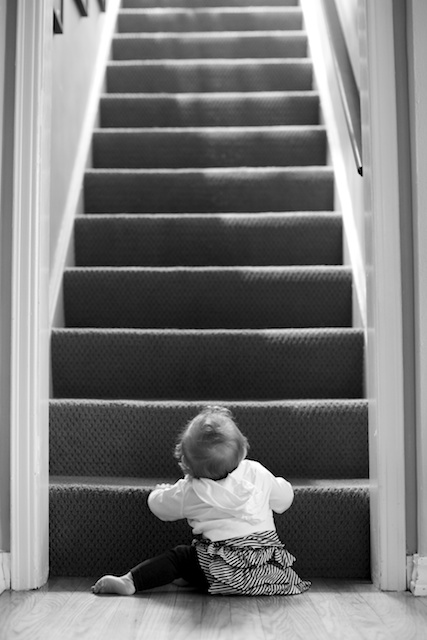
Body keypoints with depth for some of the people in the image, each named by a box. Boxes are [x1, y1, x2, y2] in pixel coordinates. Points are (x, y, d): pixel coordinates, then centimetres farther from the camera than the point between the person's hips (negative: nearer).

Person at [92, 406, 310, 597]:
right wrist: (279, 483, 36)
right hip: (268, 568, 2)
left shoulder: (190, 491, -5)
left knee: (180, 556, 7)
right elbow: (284, 499, 12)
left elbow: (159, 506, 11)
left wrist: (160, 491, 35)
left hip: (223, 574, -2)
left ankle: (128, 581, -5)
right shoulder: (257, 473, -1)